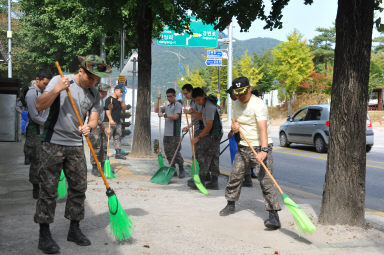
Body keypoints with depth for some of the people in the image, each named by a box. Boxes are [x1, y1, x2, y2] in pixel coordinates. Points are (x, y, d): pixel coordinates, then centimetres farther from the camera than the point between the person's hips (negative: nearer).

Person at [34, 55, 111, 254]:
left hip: (76, 145, 5)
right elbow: (40, 106, -10)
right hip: (53, 142, -5)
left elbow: (94, 118, 5)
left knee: (79, 187, 6)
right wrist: (56, 90, -24)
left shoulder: (94, 94, 8)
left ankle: (74, 230, 19)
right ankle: (44, 235, 2)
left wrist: (89, 127, -18)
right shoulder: (59, 81, -5)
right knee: (49, 188, -5)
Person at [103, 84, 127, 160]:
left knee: (117, 138, 9)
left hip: (118, 122, 8)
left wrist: (121, 102, -2)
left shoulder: (119, 100, 18)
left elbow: (124, 108, 16)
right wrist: (110, 120, -28)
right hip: (109, 122, -8)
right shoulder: (109, 99, -9)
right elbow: (108, 110, -17)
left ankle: (118, 153, 14)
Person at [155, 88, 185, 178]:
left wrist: (164, 115, -12)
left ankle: (181, 170, 2)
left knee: (175, 153, -9)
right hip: (166, 133, 8)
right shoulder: (167, 106, 20)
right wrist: (158, 100, 11)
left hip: (174, 134, -8)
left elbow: (175, 116, -15)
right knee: (168, 152, 7)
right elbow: (156, 110, 20)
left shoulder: (178, 105, -4)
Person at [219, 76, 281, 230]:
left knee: (265, 181, -16)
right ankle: (230, 204, 35)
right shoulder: (235, 104, 8)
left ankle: (274, 215, -18)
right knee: (235, 176, 13)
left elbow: (263, 129, -29)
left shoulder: (258, 105, -18)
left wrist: (263, 150, -42)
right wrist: (234, 126, -5)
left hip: (260, 147, -7)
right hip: (244, 147, 7)